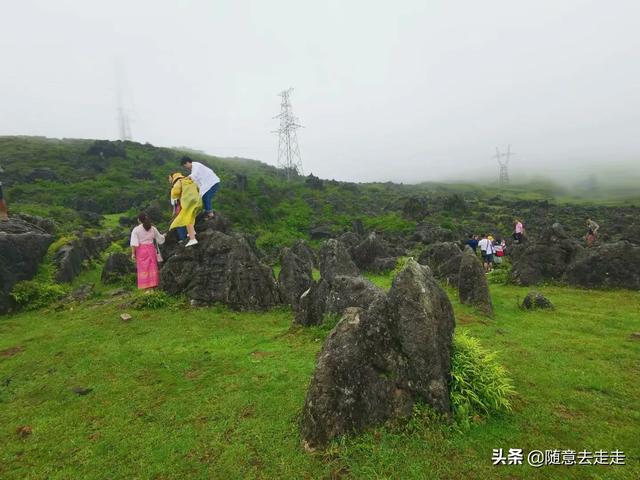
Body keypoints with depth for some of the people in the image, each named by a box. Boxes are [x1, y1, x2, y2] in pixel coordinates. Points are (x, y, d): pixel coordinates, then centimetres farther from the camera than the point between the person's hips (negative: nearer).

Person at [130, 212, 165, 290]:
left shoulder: (136, 229, -4)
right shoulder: (153, 228, 4)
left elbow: (134, 243, -11)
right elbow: (160, 238, 16)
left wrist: (133, 253, -8)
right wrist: (164, 236, 37)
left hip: (141, 250, -2)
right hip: (151, 249, 2)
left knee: (143, 268, 3)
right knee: (152, 267, 8)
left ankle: (144, 285, 3)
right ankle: (153, 284, 10)